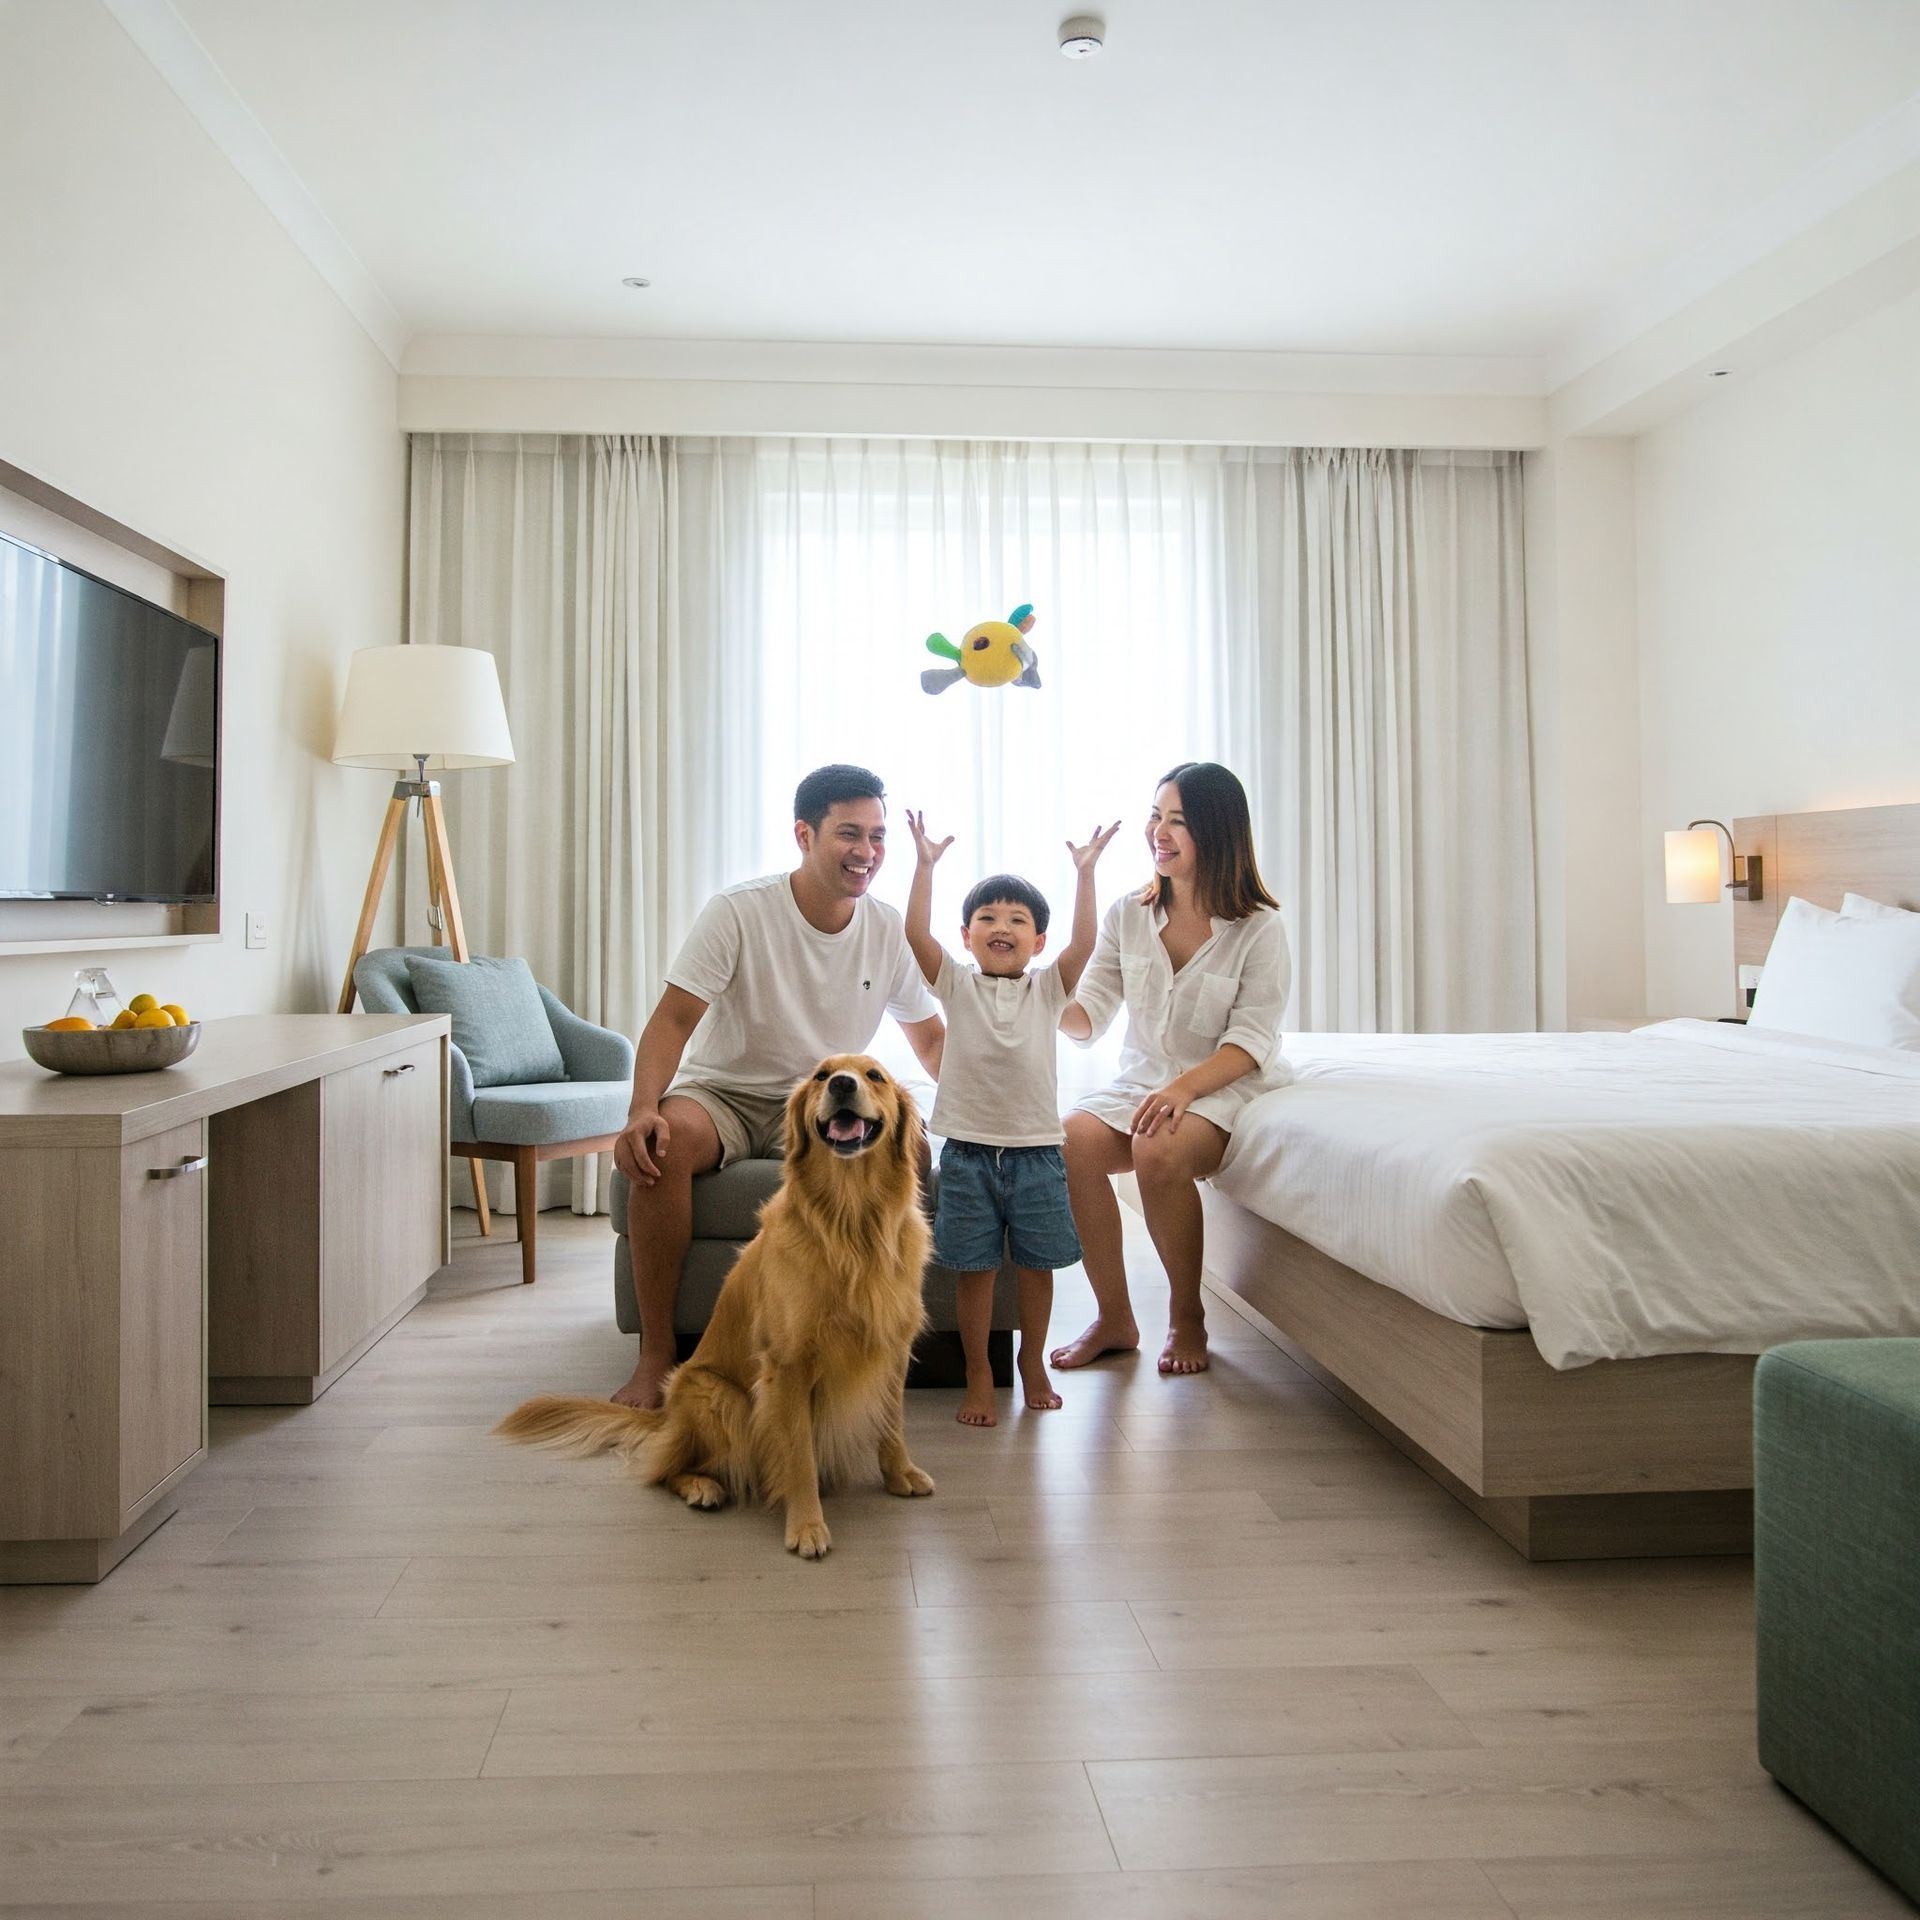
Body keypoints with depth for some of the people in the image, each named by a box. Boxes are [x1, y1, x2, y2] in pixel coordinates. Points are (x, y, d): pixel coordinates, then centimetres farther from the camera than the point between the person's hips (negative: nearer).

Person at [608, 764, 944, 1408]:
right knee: (665, 1140, -35)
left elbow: (931, 1040, 9)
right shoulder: (739, 911, -13)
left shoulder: (889, 932, -1)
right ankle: (655, 1354, -20)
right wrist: (642, 1109, -35)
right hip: (722, 1092, -2)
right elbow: (674, 1018, -18)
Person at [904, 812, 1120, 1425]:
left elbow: (1084, 943, -13)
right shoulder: (956, 985, 0)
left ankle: (1033, 1362, 31)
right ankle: (978, 1375, 20)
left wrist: (1085, 872, -17)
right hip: (968, 1151, -1)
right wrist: (926, 864, -18)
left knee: (1037, 1264, 11)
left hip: (1036, 1151, 1)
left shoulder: (1048, 989, 2)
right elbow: (916, 933, -13)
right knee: (973, 1269, 6)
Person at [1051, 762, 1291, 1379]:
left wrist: (1184, 1087, -29)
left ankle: (1188, 1318, -11)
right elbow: (1087, 1015, 1)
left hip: (1226, 1087, -4)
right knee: (1069, 1141, -26)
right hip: (1140, 1081, 4)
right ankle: (1114, 1317, -10)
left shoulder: (1259, 928, -6)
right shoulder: (1128, 915, 5)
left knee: (1159, 1150, -35)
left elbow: (1250, 1040, -13)